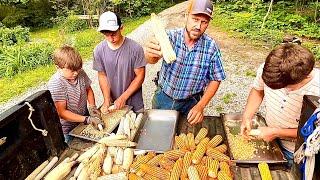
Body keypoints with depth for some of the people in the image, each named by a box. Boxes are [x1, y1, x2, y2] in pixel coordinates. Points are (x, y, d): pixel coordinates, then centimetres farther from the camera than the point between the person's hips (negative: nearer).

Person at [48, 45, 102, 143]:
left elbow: (88, 89, 8)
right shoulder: (55, 84, -26)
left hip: (85, 120, 5)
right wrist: (87, 119, -31)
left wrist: (92, 106, -8)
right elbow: (62, 113, -25)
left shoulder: (80, 73, -11)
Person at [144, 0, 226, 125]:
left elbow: (215, 80, -6)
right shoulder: (171, 36, -17)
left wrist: (200, 106, -15)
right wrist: (150, 54, -59)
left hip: (190, 103, 0)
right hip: (163, 98, 0)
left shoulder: (211, 46, -14)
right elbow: (154, 59, -35)